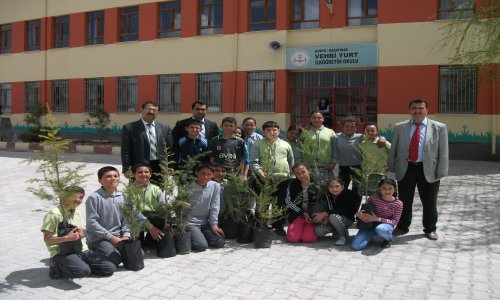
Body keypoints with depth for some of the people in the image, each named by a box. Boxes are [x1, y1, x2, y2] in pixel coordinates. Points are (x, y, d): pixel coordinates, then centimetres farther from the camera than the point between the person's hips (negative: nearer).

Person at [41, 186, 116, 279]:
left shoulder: (77, 213, 17)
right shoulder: (54, 214, -5)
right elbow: (47, 239, -9)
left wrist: (81, 234, -3)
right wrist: (67, 238, -22)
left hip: (81, 250, 7)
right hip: (62, 253, -7)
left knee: (110, 268, -7)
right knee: (83, 271, -35)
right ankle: (57, 268, -6)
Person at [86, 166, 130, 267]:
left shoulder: (122, 197, 3)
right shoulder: (94, 197, -13)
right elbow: (92, 222, -15)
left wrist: (126, 235, -9)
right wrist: (110, 237, -16)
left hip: (118, 236, 5)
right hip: (98, 238, -5)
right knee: (115, 259, -23)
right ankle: (95, 250, 7)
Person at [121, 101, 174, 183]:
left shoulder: (165, 128, 12)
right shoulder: (129, 128, 2)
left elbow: (171, 148, 12)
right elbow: (126, 151, -1)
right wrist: (127, 169, -8)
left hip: (161, 169, 3)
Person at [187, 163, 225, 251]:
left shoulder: (215, 186, -5)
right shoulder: (189, 188, -12)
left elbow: (214, 208, -2)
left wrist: (214, 225, -4)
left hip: (205, 222, 4)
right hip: (190, 222, -4)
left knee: (220, 242, -8)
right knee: (202, 246, -21)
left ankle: (199, 236, 15)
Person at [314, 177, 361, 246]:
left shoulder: (348, 195, -23)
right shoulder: (326, 196, -8)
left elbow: (343, 211, -28)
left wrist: (325, 214, -29)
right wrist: (326, 218, -26)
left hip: (347, 219, -5)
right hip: (330, 220, 5)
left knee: (333, 217, -36)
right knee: (318, 231, -17)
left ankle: (344, 236, -11)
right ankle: (336, 230, 13)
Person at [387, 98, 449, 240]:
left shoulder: (439, 127, 1)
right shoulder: (399, 127, 5)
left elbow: (443, 152, 0)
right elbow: (393, 150, 8)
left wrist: (441, 171, -4)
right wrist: (391, 168, 6)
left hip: (428, 171, -1)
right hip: (405, 169, 1)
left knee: (429, 203, 10)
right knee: (404, 201, 10)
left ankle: (430, 229, 27)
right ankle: (402, 227, 27)